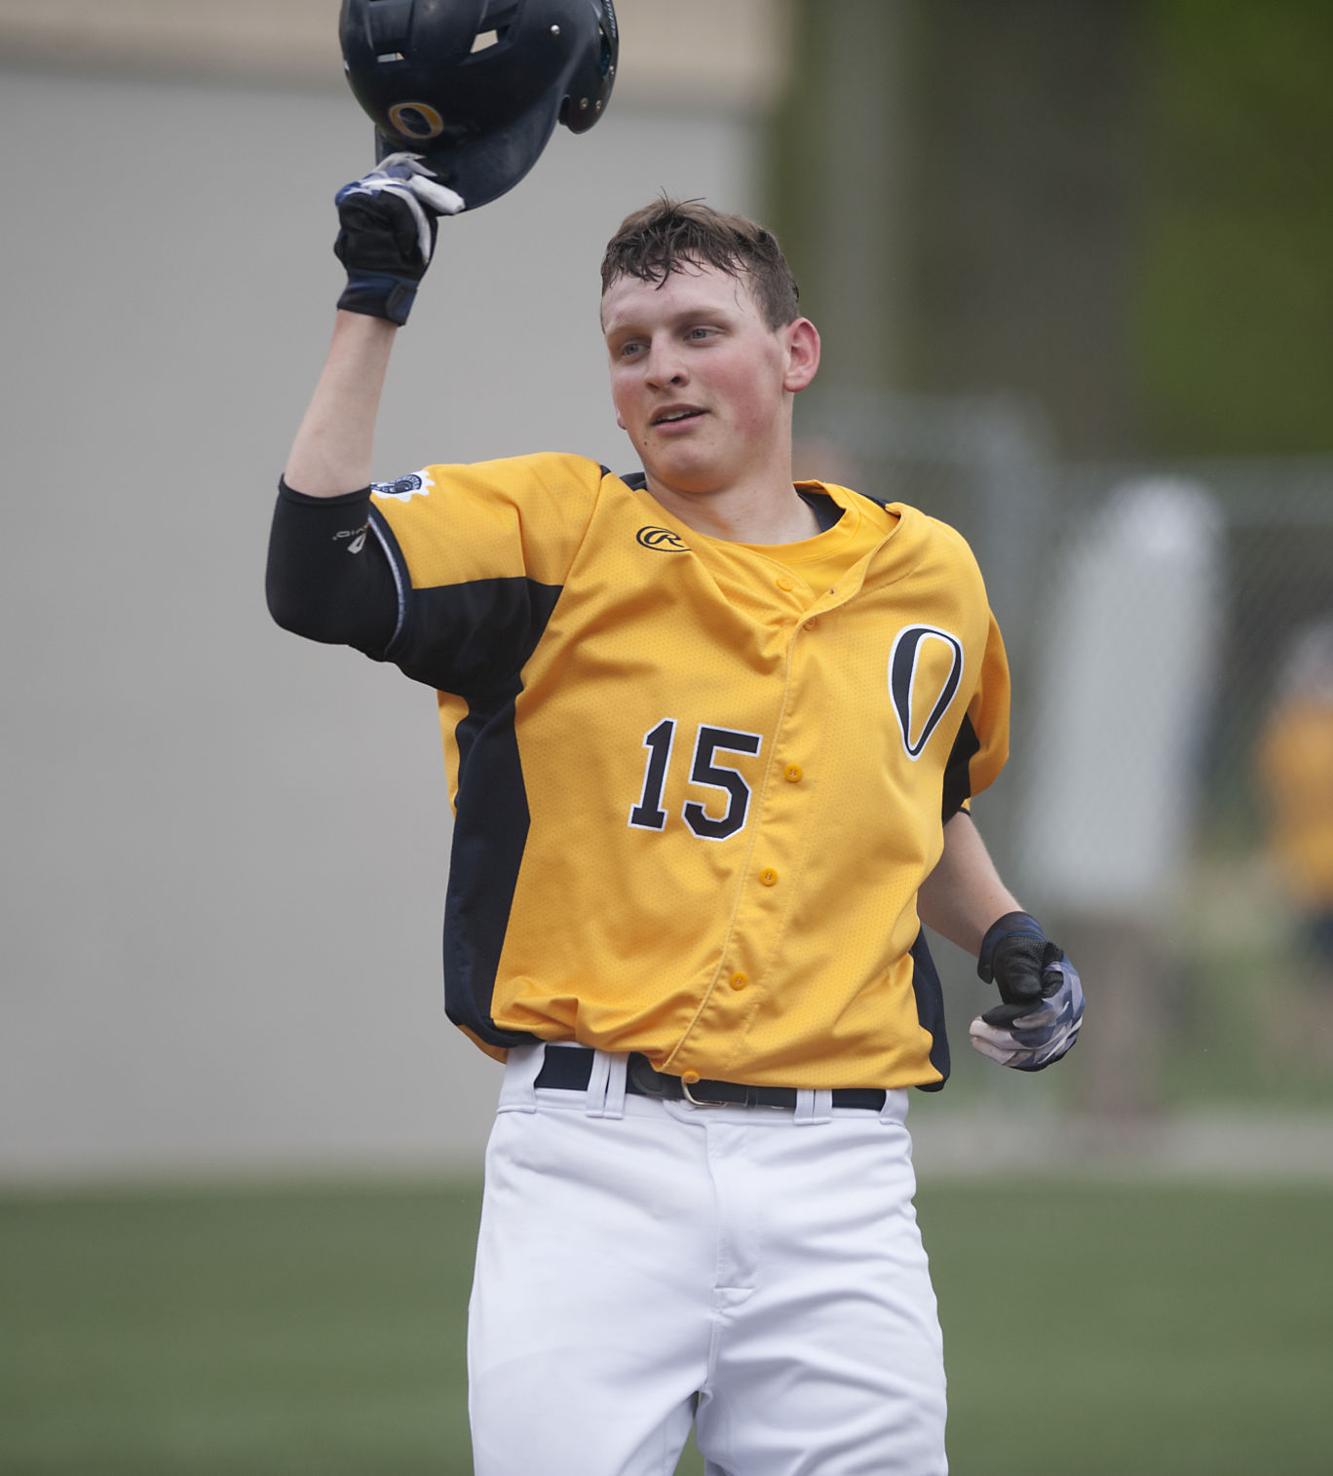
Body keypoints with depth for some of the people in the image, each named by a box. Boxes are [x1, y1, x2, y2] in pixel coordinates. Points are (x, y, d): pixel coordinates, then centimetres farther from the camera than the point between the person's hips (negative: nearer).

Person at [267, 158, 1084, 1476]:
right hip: (593, 1165, -3)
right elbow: (315, 575, -15)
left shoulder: (930, 575, 14)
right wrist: (374, 302, -14)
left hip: (839, 1176, 3)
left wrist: (1007, 940, 13)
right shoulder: (556, 530, 3)